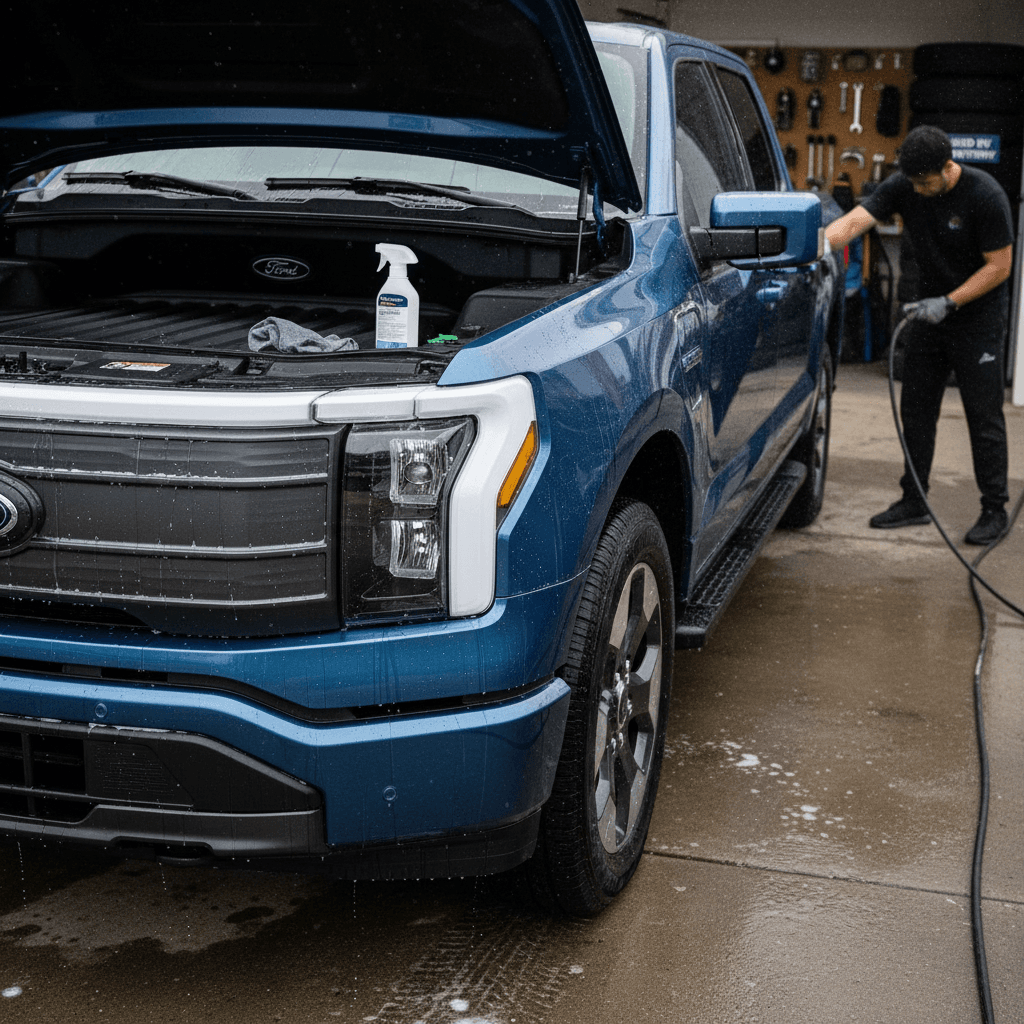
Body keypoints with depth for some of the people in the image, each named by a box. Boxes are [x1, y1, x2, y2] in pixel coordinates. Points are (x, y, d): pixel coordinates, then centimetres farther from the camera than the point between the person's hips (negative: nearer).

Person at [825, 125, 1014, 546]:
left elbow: (1000, 266, -15)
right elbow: (852, 222, -18)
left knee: (984, 415, -3)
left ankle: (994, 510, 6)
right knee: (915, 407, 7)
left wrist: (949, 302, -21)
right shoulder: (903, 187, -7)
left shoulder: (985, 196, -19)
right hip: (932, 311, 5)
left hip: (979, 314, -5)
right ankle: (914, 502, 18)